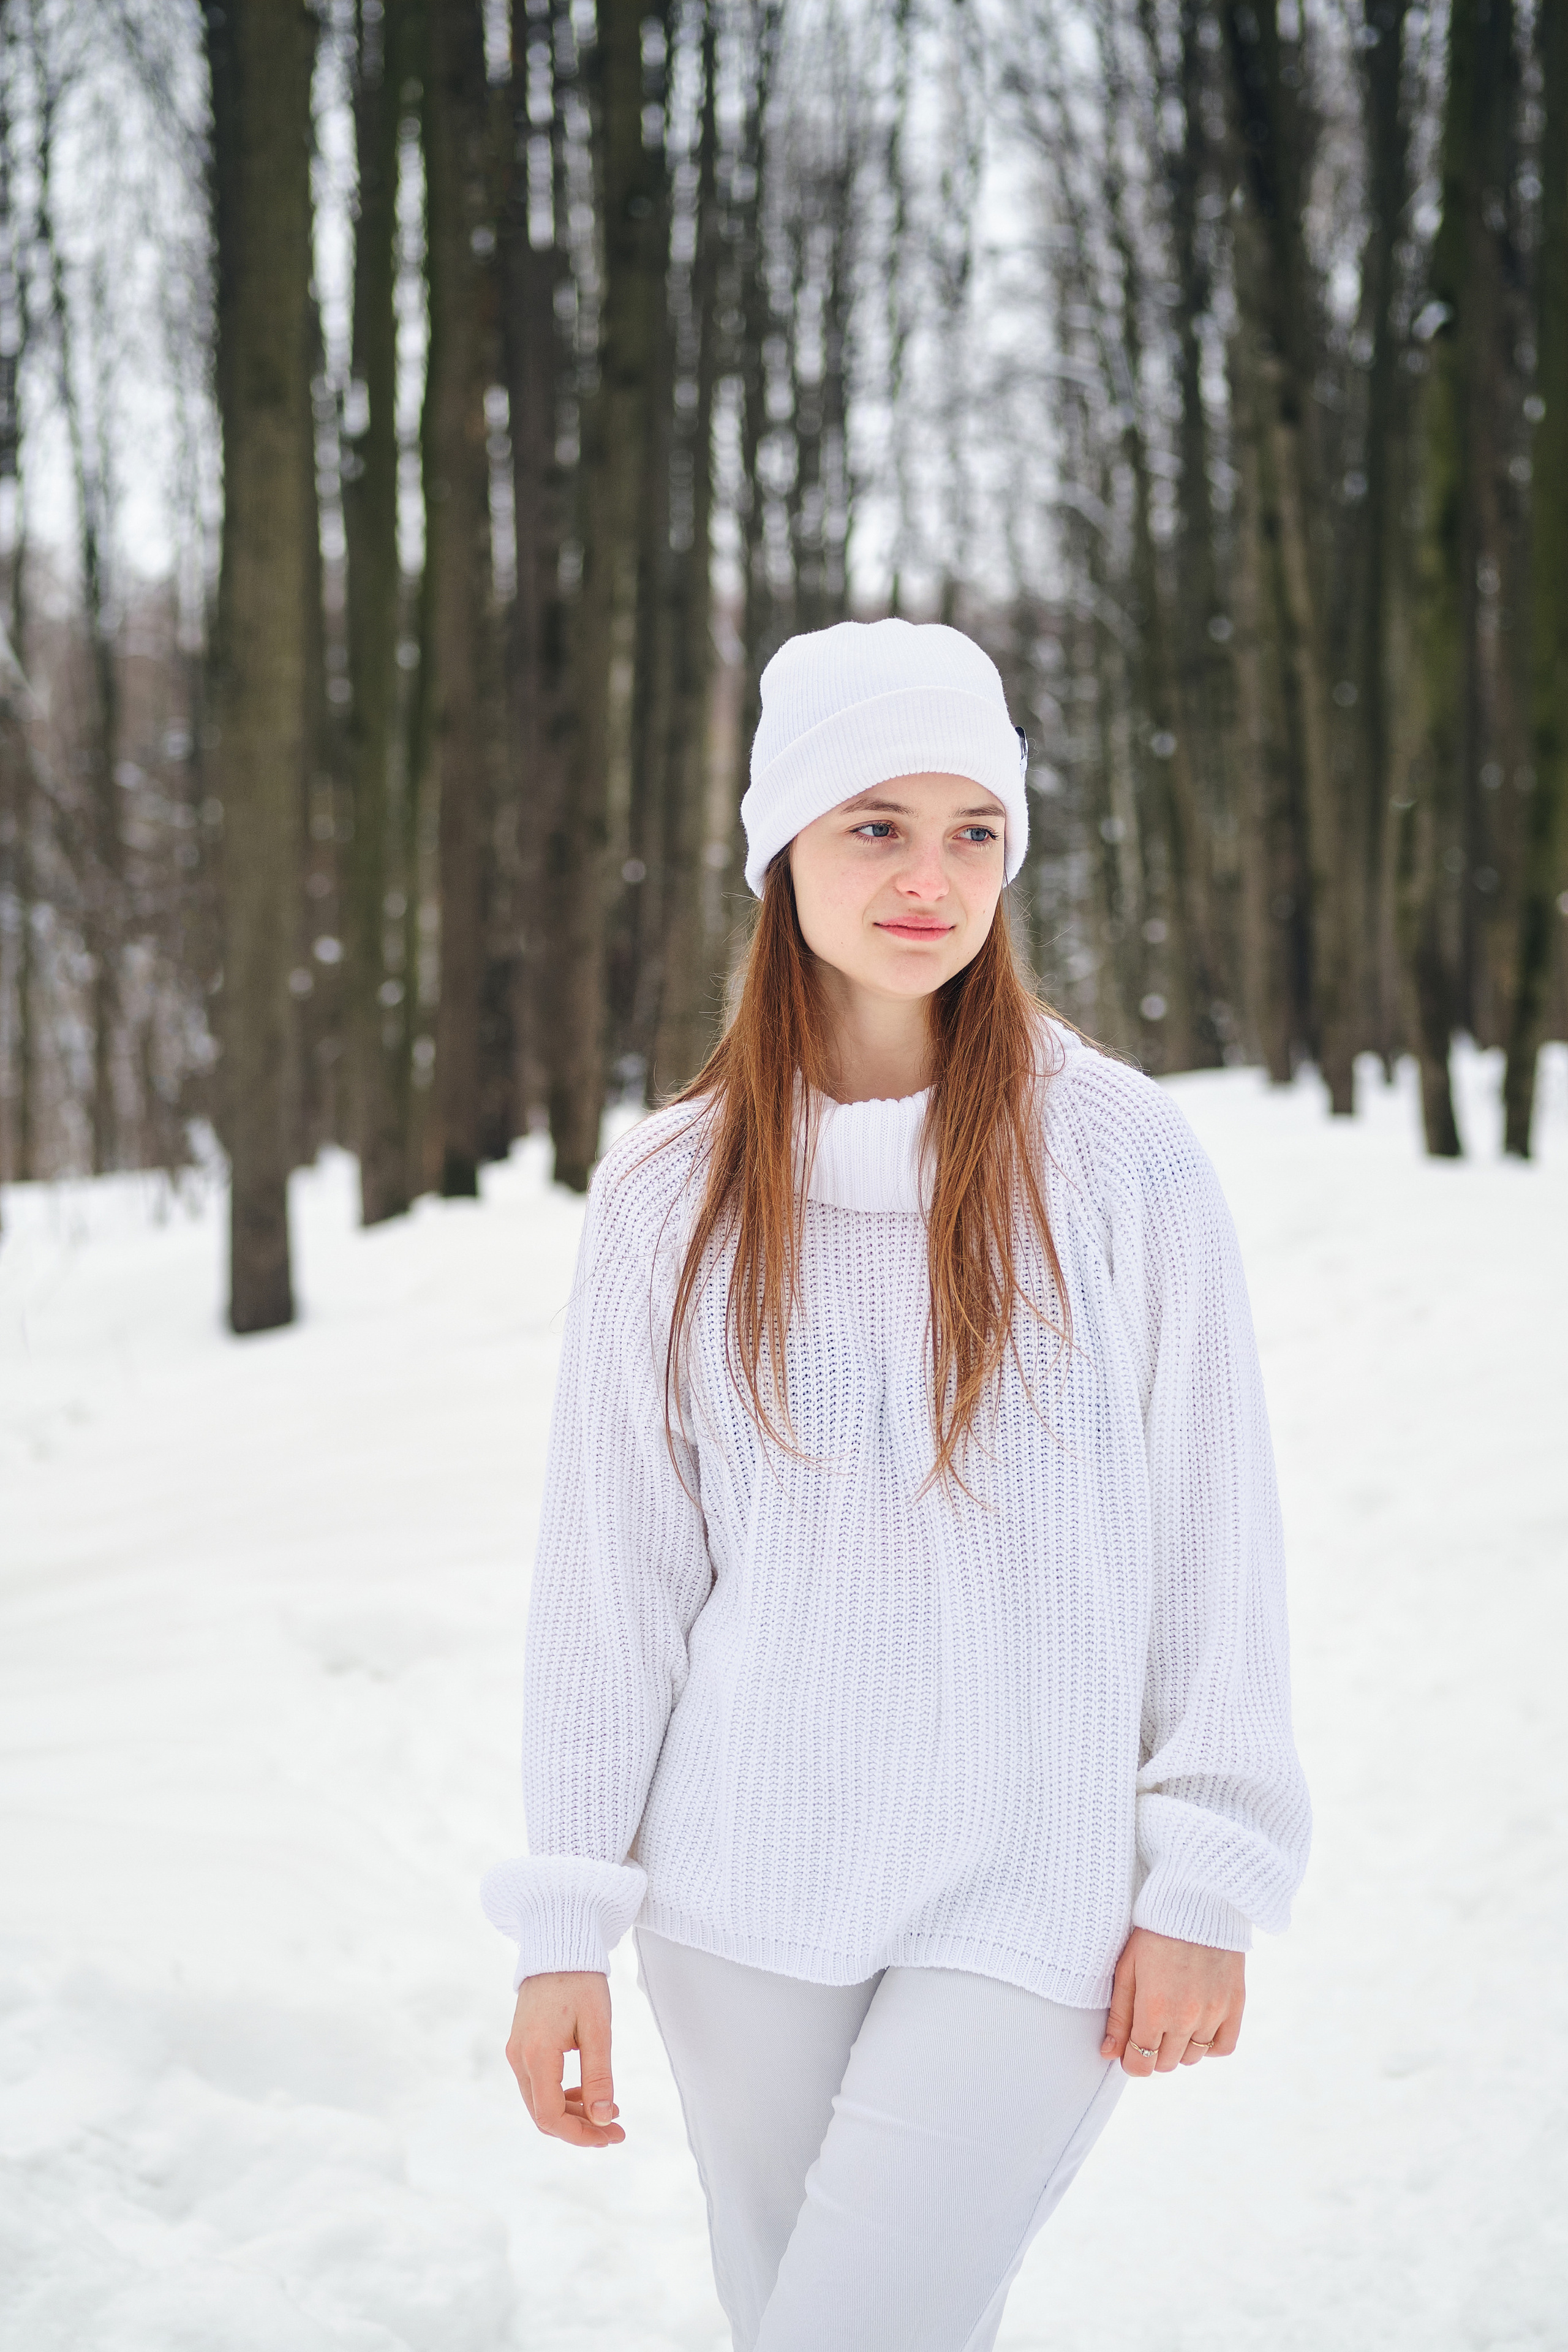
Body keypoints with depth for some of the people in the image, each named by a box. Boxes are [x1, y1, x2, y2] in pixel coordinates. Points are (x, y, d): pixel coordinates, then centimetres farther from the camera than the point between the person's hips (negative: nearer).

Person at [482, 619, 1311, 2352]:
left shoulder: (1117, 1156, -4)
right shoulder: (670, 1194, 2)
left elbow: (1211, 1535, -1)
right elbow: (608, 1571, 4)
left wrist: (1205, 1882, -3)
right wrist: (563, 1928, 3)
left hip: (1037, 1898, -3)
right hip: (742, 1902, 3)